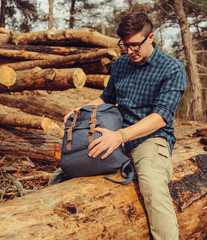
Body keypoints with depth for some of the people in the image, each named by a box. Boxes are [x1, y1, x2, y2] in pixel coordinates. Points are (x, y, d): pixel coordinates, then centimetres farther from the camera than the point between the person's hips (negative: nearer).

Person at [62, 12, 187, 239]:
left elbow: (161, 116, -18)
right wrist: (83, 109, 5)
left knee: (152, 183, -39)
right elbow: (107, 98, 27)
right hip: (119, 138, 6)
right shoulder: (120, 64, 14)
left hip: (151, 138, -6)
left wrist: (121, 135, -31)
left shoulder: (172, 69, -6)